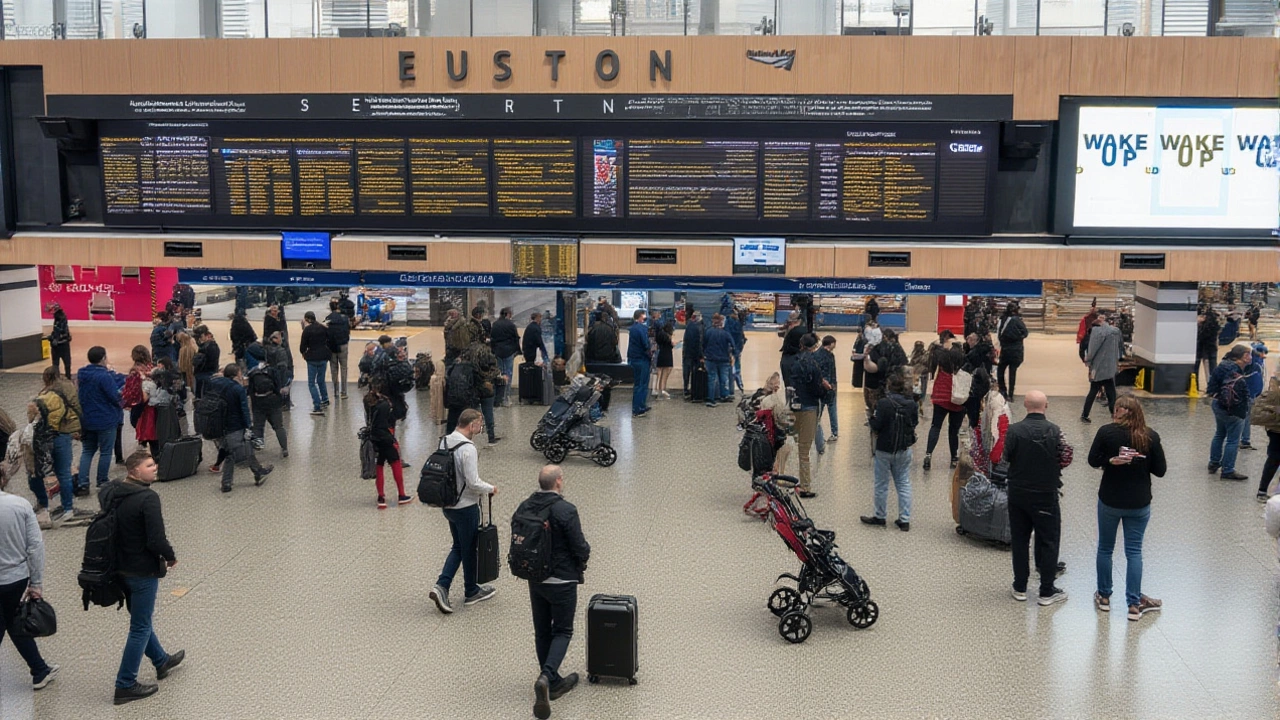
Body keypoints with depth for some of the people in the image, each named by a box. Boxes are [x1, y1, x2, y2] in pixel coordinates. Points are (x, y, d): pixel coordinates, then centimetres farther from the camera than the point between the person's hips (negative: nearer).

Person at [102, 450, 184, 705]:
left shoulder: (110, 493, 0)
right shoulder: (148, 498, -24)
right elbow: (156, 541, -27)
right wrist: (171, 557, -8)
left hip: (120, 567, 8)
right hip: (143, 571, -8)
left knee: (141, 619, 24)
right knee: (140, 628, 5)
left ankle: (161, 661, 44)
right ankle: (125, 686, 12)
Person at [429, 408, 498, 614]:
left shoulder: (444, 441, 2)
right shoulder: (467, 448, -24)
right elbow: (473, 482, -24)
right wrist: (490, 489, -7)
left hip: (448, 504, 8)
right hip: (466, 507, -8)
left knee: (458, 547, 20)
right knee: (469, 549, 10)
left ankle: (441, 586, 7)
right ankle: (471, 592, 26)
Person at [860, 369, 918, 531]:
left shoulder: (884, 403, -19)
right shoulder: (911, 404, -5)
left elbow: (876, 426, -19)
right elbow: (915, 422, 6)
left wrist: (873, 418, 1)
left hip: (884, 450, -4)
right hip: (904, 450, 4)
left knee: (882, 484, 11)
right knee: (904, 484, 11)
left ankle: (880, 516, 22)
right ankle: (905, 519, 11)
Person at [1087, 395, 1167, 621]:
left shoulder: (1106, 432, -11)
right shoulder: (1151, 437, -8)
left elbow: (1092, 460, -10)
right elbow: (1160, 470, -4)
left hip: (1109, 501, -1)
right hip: (1139, 503, 1)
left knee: (1105, 548, 15)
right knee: (1134, 552, 9)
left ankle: (1104, 596, 27)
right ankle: (1134, 604, 11)